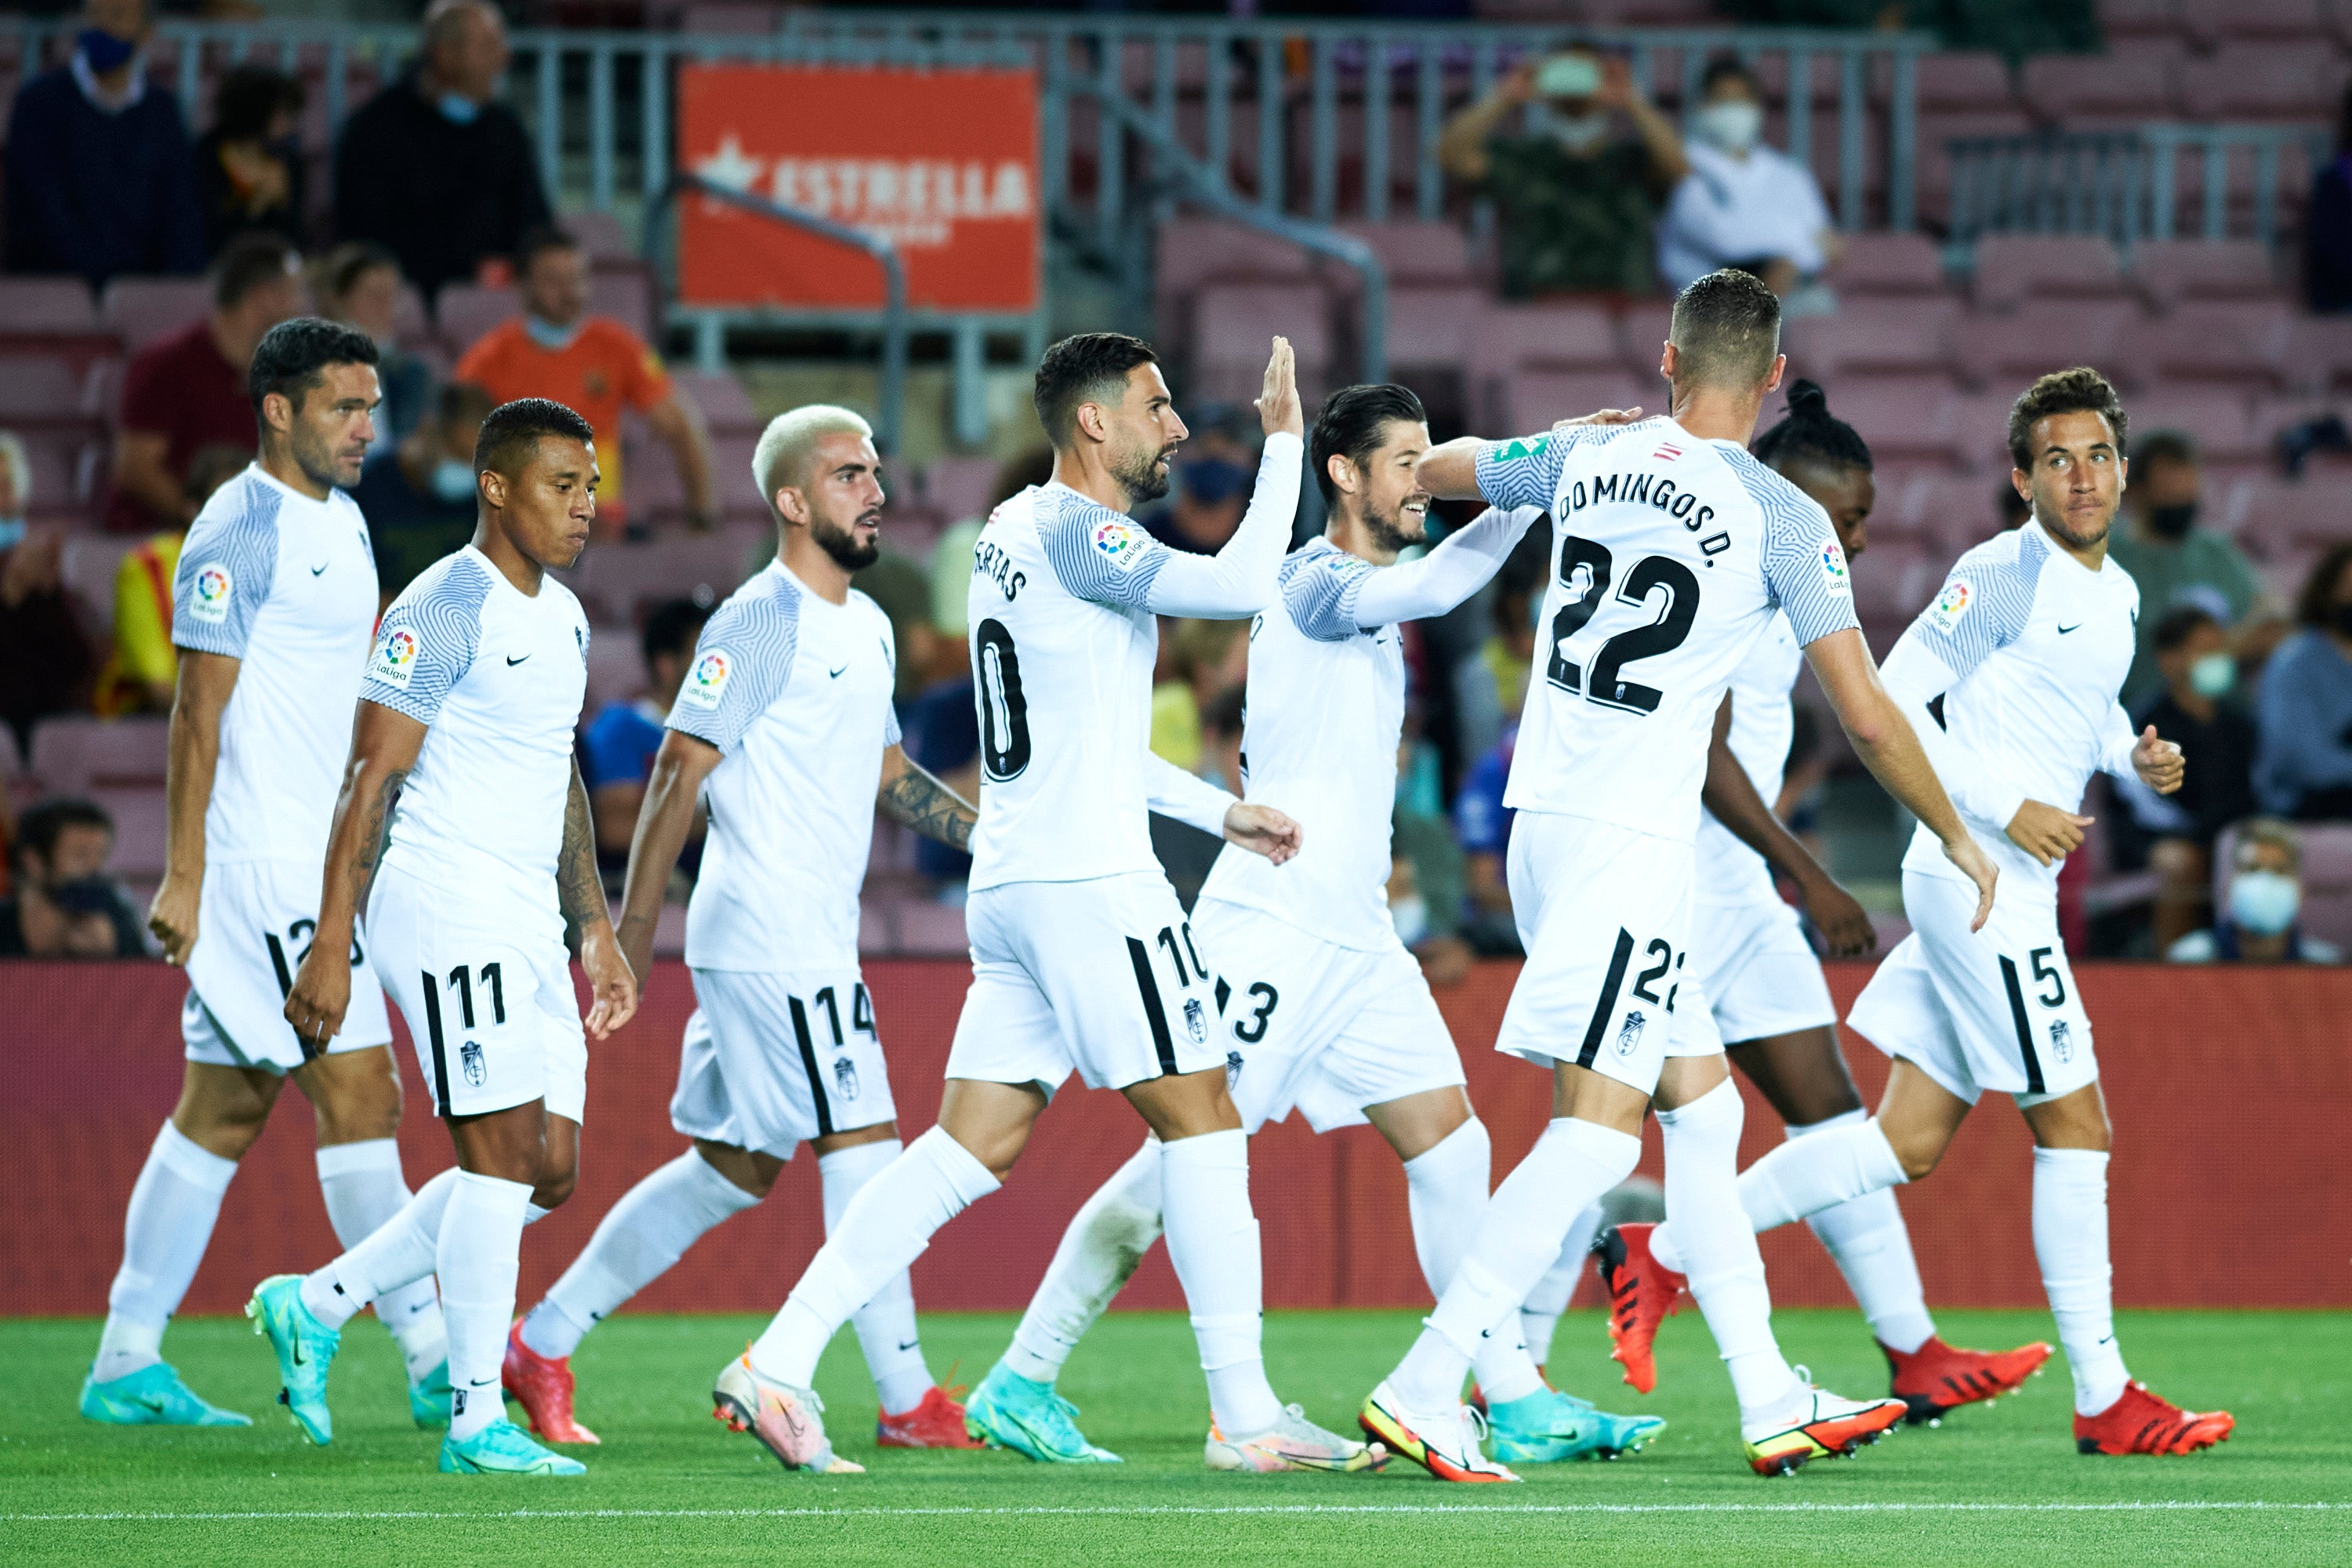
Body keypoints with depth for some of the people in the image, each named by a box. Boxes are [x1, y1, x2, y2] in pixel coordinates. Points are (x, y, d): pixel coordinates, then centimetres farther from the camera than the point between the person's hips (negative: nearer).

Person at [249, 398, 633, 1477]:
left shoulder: (563, 617, 16)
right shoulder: (442, 610, -12)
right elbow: (370, 780, -14)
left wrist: (594, 931, 22)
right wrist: (328, 947, -18)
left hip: (528, 924, 9)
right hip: (445, 910, -9)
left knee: (548, 1172, 6)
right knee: (506, 1149, -11)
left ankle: (316, 1305, 17)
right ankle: (476, 1420, -7)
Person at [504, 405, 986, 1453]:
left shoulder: (866, 626, 16)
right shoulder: (759, 623, -12)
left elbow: (890, 776, 26)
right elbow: (679, 771, -13)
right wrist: (633, 926, -16)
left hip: (815, 943, 9)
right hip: (767, 942, -9)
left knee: (733, 1167, 11)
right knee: (862, 1147, -9)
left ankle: (543, 1345, 17)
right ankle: (908, 1403, -5)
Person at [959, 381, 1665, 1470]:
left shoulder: (1366, 606, 17)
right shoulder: (1314, 583, -13)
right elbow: (1428, 586, -28)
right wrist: (1533, 487, -31)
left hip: (1354, 935, 9)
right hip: (1269, 923, -9)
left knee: (1449, 1145, 2)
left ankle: (1516, 1405, 2)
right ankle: (1019, 1385, 0)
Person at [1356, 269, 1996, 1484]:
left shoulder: (1587, 458, 7)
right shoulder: (1783, 518, -8)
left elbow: (1430, 466, 27)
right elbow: (1865, 715, -6)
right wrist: (1955, 837, 8)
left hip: (1544, 822, 7)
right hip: (1630, 842, -7)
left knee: (1700, 1108, 14)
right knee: (1595, 1131, -9)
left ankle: (1772, 1405, 17)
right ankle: (1422, 1389, -17)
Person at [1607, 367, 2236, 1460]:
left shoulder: (2116, 593, 14)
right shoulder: (2001, 576, -12)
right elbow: (1893, 700, -14)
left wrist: (2132, 754, 9)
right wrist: (2005, 810, -19)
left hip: (2008, 889, 9)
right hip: (1977, 879, -9)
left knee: (1908, 1142, 8)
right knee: (2074, 1123, -5)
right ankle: (2104, 1402, 1)